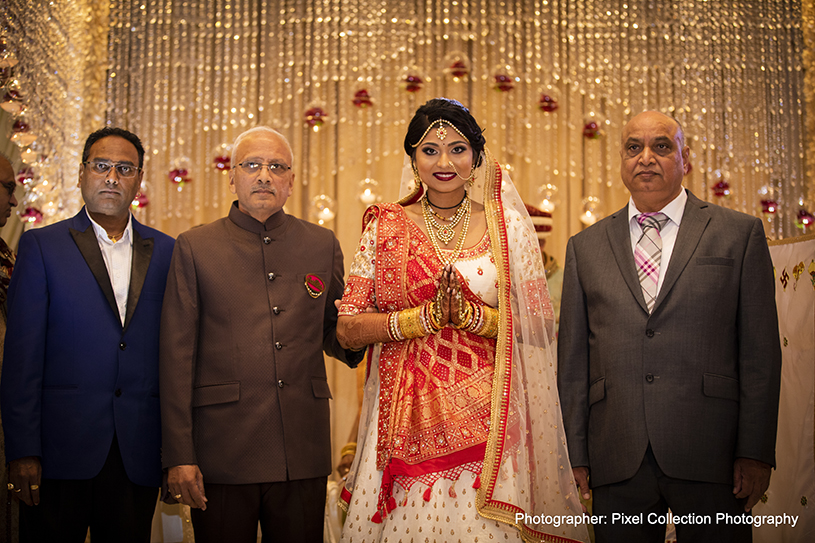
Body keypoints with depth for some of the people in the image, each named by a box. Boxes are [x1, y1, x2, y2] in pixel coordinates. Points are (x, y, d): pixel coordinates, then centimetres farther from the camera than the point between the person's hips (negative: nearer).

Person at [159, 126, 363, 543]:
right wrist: (178, 455, -6)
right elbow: (177, 357, -1)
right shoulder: (194, 247, 3)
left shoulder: (322, 245, 9)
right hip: (221, 453, -2)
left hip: (304, 456, 2)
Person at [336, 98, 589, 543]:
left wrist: (473, 315, -14)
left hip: (485, 418, 0)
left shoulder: (507, 225, 4)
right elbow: (348, 329, 0)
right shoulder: (386, 226, 5)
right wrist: (425, 317, -13)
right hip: (403, 416, 1)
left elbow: (541, 326, 1)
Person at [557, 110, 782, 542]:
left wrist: (756, 451, -5)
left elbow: (760, 350, 2)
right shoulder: (586, 247, 12)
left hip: (710, 457, -1)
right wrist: (577, 453, 4)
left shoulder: (739, 234, 6)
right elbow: (573, 359, 10)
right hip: (618, 461, 2)